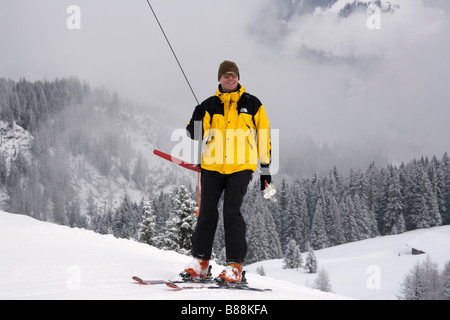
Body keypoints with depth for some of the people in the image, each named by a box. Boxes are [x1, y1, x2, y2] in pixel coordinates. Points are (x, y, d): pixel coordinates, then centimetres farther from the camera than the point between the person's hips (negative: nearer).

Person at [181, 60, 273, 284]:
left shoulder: (252, 104, 7)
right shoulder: (210, 105, 11)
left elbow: (264, 136, 10)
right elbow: (197, 135, 4)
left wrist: (265, 167, 7)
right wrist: (197, 120, -15)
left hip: (241, 167, -3)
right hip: (213, 166, 3)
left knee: (231, 214, -10)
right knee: (207, 213, 2)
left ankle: (235, 266, -6)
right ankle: (200, 262, 13)